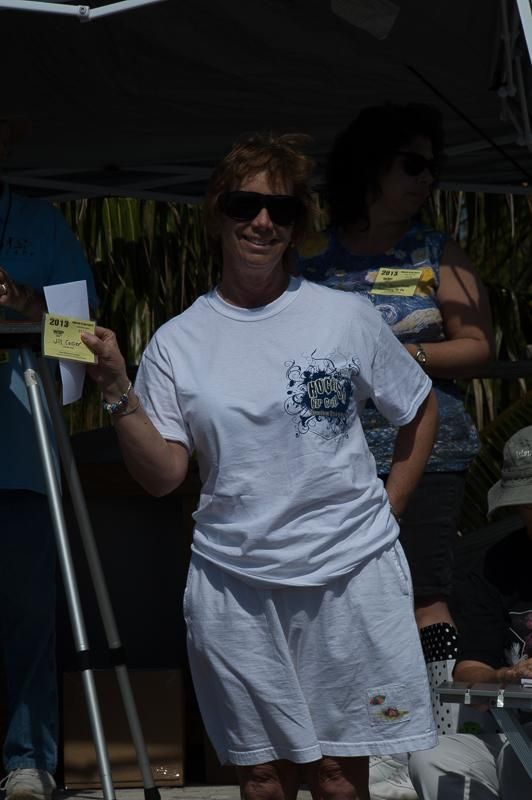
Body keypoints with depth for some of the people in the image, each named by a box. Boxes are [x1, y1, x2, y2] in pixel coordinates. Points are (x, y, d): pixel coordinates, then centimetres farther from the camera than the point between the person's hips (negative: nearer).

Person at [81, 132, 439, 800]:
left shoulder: (347, 317, 1)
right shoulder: (177, 342, 3)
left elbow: (419, 410, 13)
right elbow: (162, 476, -4)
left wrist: (385, 512, 6)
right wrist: (117, 392, -15)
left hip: (350, 575, -1)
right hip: (235, 585, 1)